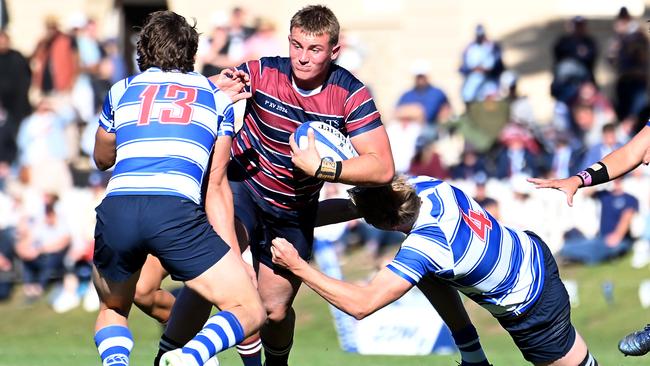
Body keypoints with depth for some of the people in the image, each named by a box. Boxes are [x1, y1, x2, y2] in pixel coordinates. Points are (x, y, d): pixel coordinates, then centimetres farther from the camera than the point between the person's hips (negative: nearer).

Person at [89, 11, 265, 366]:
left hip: (115, 211, 3)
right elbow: (216, 185, 20)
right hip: (176, 210, -2)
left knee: (112, 311, 28)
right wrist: (232, 260, 21)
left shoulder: (122, 90, 25)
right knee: (250, 311, 7)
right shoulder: (217, 97, 23)